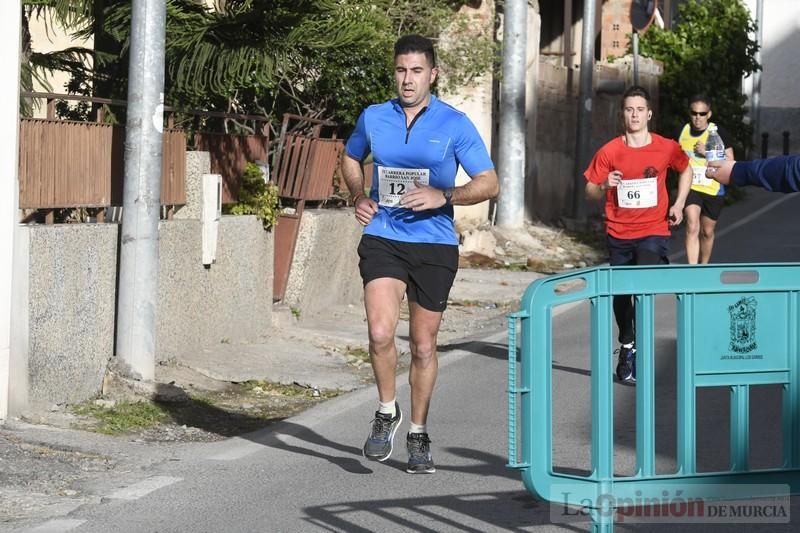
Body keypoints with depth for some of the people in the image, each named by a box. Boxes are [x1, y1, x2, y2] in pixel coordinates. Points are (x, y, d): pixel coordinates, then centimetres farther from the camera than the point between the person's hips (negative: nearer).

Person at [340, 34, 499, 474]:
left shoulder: (455, 124, -2)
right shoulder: (373, 118, 5)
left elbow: (488, 184, -4)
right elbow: (351, 159, 25)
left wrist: (443, 197, -20)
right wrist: (358, 197, 6)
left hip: (435, 244, -1)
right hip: (382, 238, 1)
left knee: (423, 346, 7)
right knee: (381, 333, -18)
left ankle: (418, 434, 24)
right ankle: (386, 412, 7)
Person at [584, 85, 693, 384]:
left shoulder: (666, 148, -1)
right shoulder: (609, 152, -2)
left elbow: (686, 170, 20)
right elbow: (590, 193, 4)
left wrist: (679, 205, 9)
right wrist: (605, 186, -18)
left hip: (653, 231, -2)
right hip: (618, 233, 2)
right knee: (620, 294, 11)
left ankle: (635, 352, -10)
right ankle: (627, 345, 31)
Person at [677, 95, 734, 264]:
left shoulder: (718, 133, -6)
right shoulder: (683, 131, 1)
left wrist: (708, 153, -19)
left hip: (713, 189, 0)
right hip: (689, 187, 0)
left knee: (707, 231, 14)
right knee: (692, 227, -19)